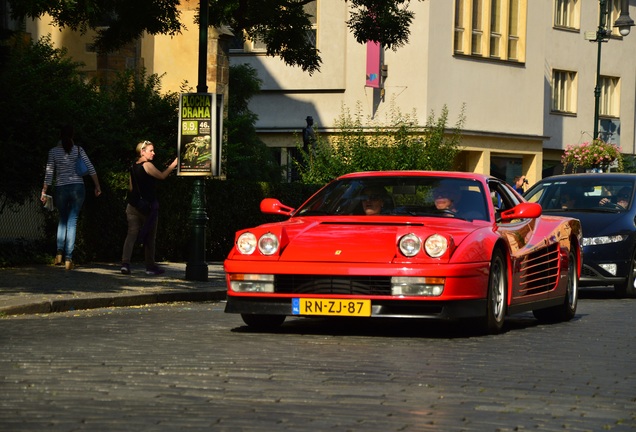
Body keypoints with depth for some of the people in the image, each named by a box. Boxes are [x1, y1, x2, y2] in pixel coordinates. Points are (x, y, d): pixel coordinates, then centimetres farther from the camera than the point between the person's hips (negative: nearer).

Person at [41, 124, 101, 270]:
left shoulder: (53, 151, 0)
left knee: (63, 219, 19)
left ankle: (60, 252, 2)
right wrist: (97, 187, 8)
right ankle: (68, 258, -5)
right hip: (77, 188, 0)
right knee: (72, 221, 2)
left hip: (60, 189, 0)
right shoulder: (78, 150, 1)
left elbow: (49, 173, -2)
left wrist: (44, 192, 3)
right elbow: (91, 169, -1)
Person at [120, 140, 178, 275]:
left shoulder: (133, 167, 12)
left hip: (133, 206, 6)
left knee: (131, 234, 0)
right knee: (150, 237, 5)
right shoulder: (147, 165, -11)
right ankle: (150, 266, 11)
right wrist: (174, 164, 1)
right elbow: (162, 176, -5)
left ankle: (125, 263, -15)